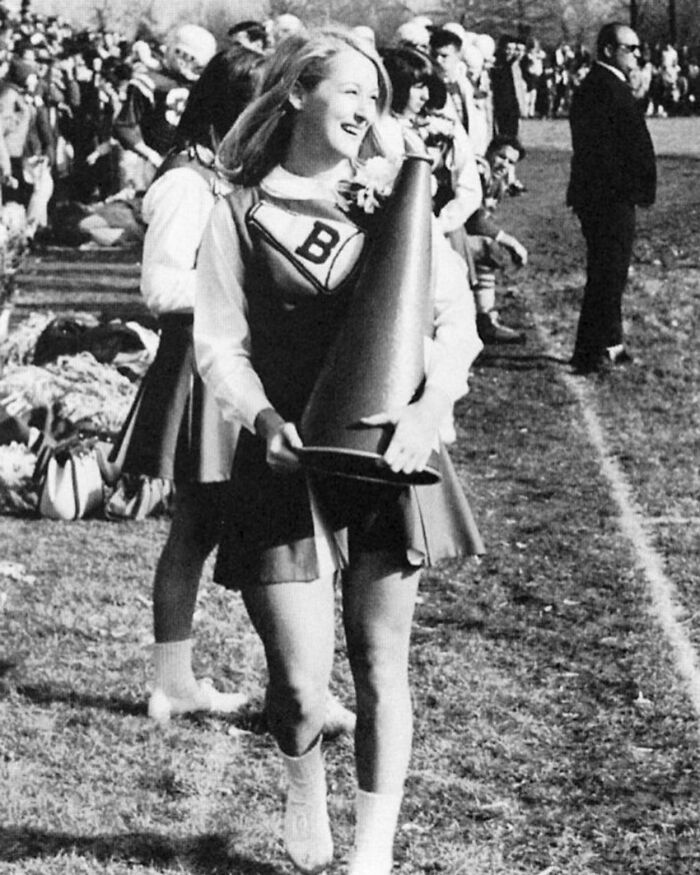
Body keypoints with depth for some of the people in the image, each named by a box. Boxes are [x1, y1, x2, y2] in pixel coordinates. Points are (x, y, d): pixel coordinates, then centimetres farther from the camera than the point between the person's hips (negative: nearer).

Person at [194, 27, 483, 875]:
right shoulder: (239, 214, 2)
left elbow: (457, 321, 1)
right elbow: (220, 345, -2)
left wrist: (429, 407, -16)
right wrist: (265, 419, -20)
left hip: (386, 456, 2)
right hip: (286, 459, -2)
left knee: (381, 668, 5)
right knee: (299, 685, -5)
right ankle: (304, 786, 29)